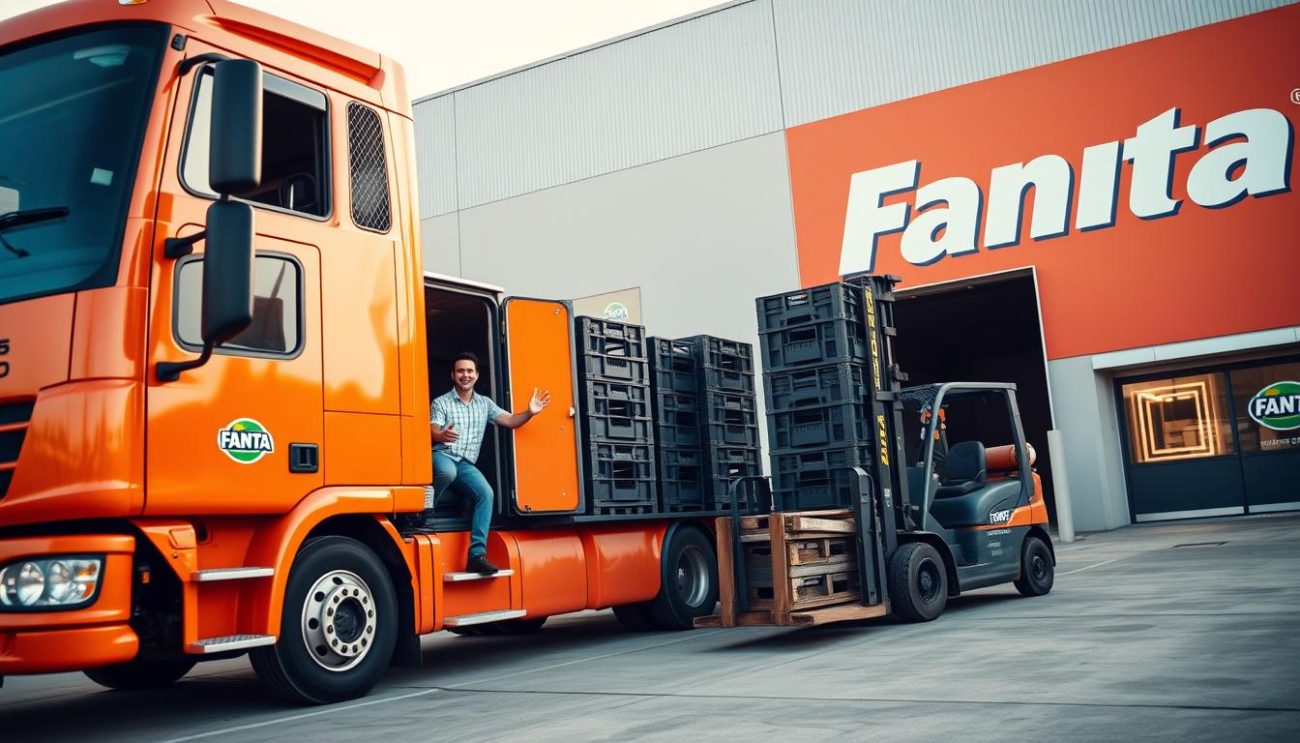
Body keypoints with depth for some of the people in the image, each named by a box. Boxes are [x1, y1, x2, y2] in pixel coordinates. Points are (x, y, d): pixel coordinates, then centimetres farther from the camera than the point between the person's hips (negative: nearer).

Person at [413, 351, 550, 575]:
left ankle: (477, 555, -28)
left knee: (485, 493, -26)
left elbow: (509, 421, 7)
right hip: (442, 456, -3)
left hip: (466, 464, 3)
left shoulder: (485, 403, 17)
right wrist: (441, 436, -34)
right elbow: (432, 432, -8)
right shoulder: (441, 402, 6)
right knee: (448, 471, -41)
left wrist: (530, 412, -13)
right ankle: (426, 509, -13)